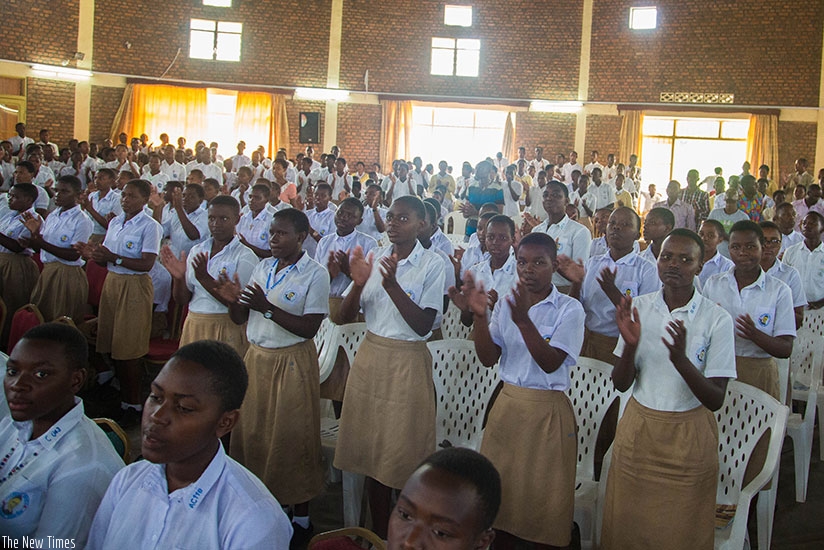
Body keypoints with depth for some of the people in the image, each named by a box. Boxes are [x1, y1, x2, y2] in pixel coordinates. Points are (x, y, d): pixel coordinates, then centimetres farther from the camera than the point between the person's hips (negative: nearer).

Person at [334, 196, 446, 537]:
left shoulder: (432, 265, -8)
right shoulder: (374, 258, 5)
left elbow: (423, 325, -14)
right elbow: (345, 316, 3)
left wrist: (392, 285, -24)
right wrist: (358, 283, -15)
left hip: (407, 362, -5)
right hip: (370, 356, 5)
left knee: (404, 455, 3)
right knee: (372, 449, 12)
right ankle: (377, 534, 28)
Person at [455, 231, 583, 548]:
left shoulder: (569, 309, -7)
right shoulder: (505, 305, 6)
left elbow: (550, 363, -16)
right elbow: (488, 358, 0)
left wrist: (523, 321, -27)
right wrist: (479, 316, -14)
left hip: (547, 412, -4)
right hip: (507, 404, 4)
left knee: (544, 497, 6)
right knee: (501, 490, 13)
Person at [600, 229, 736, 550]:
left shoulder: (717, 319, -11)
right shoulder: (639, 309, -2)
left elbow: (715, 400, -13)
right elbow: (621, 384, -2)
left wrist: (681, 359, -30)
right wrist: (630, 344, -21)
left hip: (688, 438, -2)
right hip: (637, 430, 3)